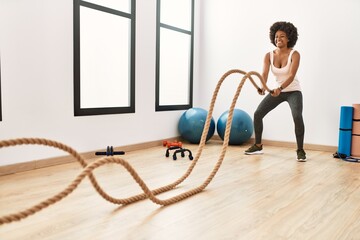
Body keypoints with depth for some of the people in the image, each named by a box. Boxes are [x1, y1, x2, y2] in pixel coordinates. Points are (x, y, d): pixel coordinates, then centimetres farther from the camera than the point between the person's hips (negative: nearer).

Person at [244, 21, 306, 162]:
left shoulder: (294, 54, -18)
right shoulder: (269, 55, -8)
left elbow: (291, 75, -32)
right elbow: (264, 74, -22)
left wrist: (280, 88, -50)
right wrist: (262, 87, -44)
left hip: (293, 91, -4)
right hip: (277, 90, 4)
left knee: (297, 117, -28)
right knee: (257, 114, -6)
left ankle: (300, 150, -11)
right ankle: (258, 146, 11)